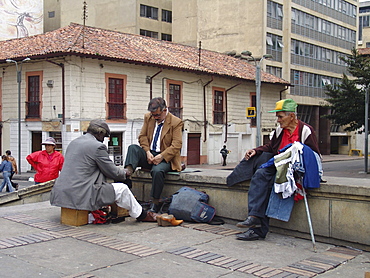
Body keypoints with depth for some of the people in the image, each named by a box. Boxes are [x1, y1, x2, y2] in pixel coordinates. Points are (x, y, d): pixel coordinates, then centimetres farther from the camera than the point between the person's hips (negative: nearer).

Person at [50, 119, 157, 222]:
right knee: (122, 189, 3)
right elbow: (113, 173, -6)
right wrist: (124, 172, 17)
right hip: (81, 195, -9)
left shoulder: (74, 142, 15)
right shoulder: (97, 146, -11)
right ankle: (141, 215, 18)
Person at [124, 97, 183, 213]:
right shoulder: (148, 117, 10)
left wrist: (161, 156, -22)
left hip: (165, 158, -5)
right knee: (133, 148, -22)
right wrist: (147, 152, -9)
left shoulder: (176, 122, -5)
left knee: (157, 170, -35)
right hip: (149, 155, 5)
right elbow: (142, 136, 9)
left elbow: (176, 145, -11)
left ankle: (155, 203, -26)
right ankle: (128, 173, -44)